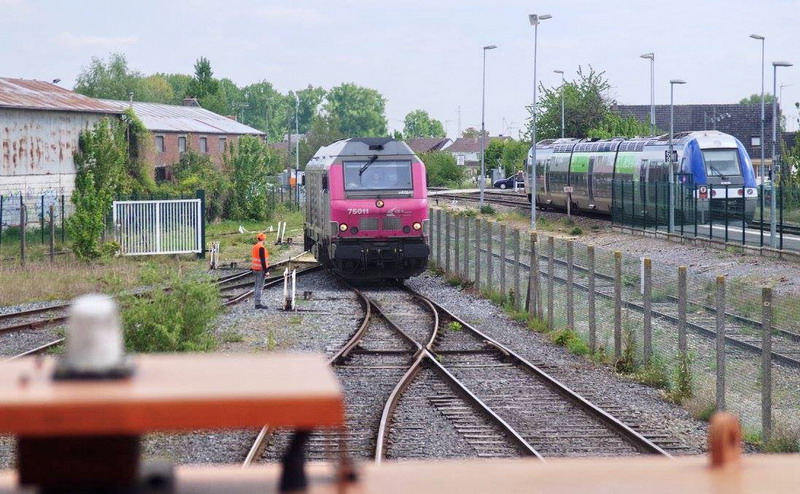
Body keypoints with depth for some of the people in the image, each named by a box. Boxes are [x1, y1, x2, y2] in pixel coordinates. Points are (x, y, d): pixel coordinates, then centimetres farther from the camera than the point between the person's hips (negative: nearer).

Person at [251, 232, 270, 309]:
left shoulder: (254, 247, 11)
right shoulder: (261, 248, -18)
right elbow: (262, 260, -21)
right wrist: (266, 271, -19)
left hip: (255, 269, 9)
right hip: (260, 269, -9)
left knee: (257, 286, 16)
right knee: (260, 286, -6)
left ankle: (256, 302, 21)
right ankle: (258, 303, -6)